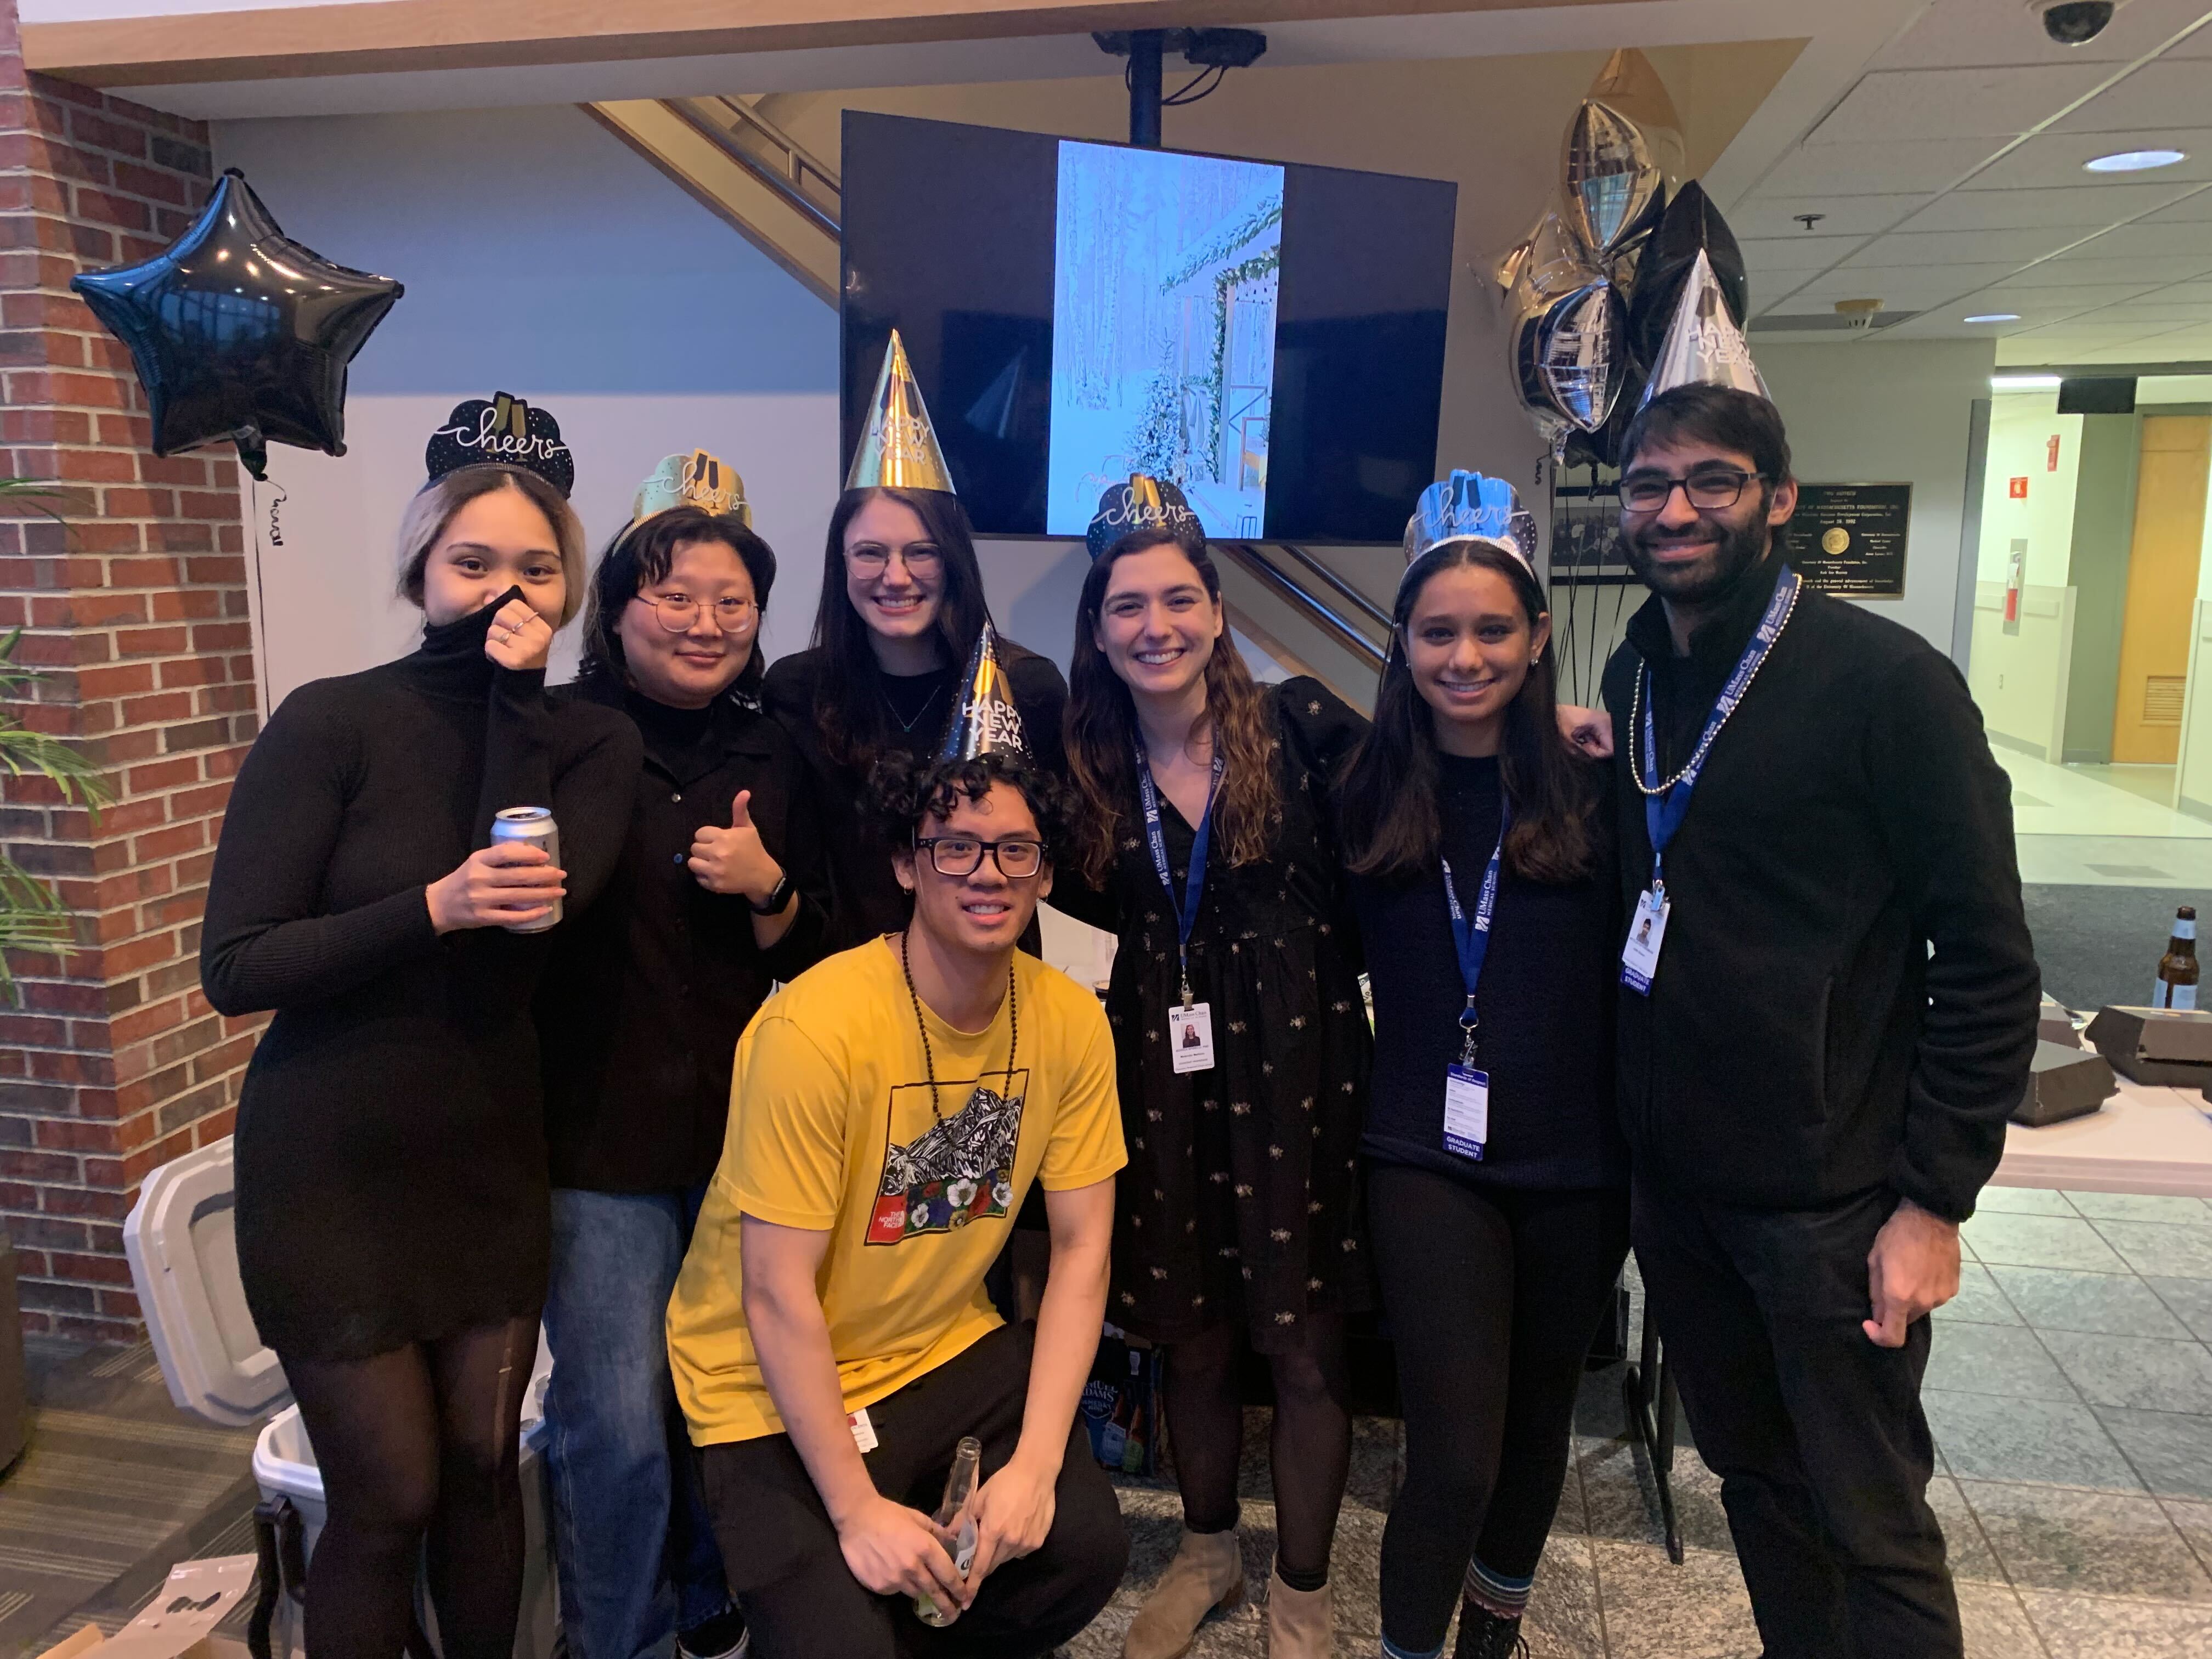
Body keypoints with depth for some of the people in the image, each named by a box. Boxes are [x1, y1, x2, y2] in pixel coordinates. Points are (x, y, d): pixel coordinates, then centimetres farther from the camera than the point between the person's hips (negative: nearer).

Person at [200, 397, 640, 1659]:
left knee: (485, 1465, 16)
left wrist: (515, 693, -19)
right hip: (335, 1169, -3)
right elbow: (236, 967, -16)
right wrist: (436, 907, -30)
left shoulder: (591, 740, -2)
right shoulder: (334, 722, -12)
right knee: (389, 1497, 6)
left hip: (494, 1159, 3)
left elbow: (541, 905, -20)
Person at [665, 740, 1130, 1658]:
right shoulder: (815, 1026, -25)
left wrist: (1036, 1461, -13)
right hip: (778, 1386, -4)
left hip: (950, 1347, 5)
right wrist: (856, 1510, -19)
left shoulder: (1070, 1021, -9)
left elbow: (1080, 1248, -5)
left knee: (1085, 1543, -14)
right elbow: (778, 1296, -21)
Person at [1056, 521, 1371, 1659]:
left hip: (1297, 1062, -3)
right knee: (1191, 1340, 16)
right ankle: (1206, 1551, 42)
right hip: (1165, 1072, 3)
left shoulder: (1303, 726, -8)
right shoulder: (1090, 762, 3)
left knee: (1304, 1346, 7)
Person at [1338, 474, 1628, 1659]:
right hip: (1430, 1154, -1)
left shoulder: (1592, 786, -6)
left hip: (1576, 1161, 1)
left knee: (1537, 1416, 20)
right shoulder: (1369, 792, -2)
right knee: (1454, 1454, -7)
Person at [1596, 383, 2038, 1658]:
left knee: (1872, 1526, 7)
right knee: (1756, 1476, 20)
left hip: (1830, 1197, -5)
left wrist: (1935, 1201, -14)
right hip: (1676, 1174, 6)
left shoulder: (1890, 682, -12)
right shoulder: (1635, 679, 6)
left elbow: (1990, 964, -13)